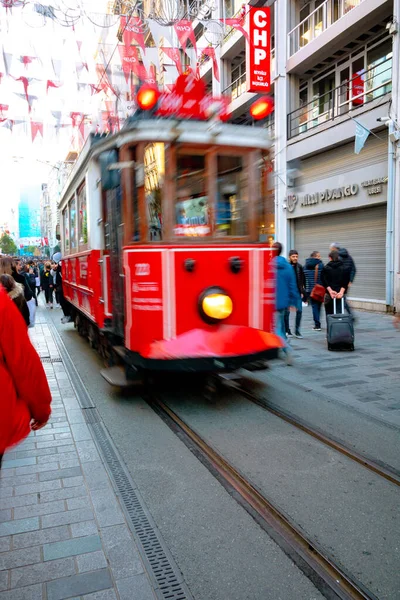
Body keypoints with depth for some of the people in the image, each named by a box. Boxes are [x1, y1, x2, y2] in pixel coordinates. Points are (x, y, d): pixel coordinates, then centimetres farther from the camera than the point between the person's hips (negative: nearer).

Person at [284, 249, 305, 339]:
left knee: (299, 310, -1)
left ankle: (297, 330, 10)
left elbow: (302, 280, 12)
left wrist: (302, 291, 7)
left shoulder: (299, 267, 6)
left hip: (297, 292, 3)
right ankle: (287, 330, 14)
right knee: (286, 312, 1)